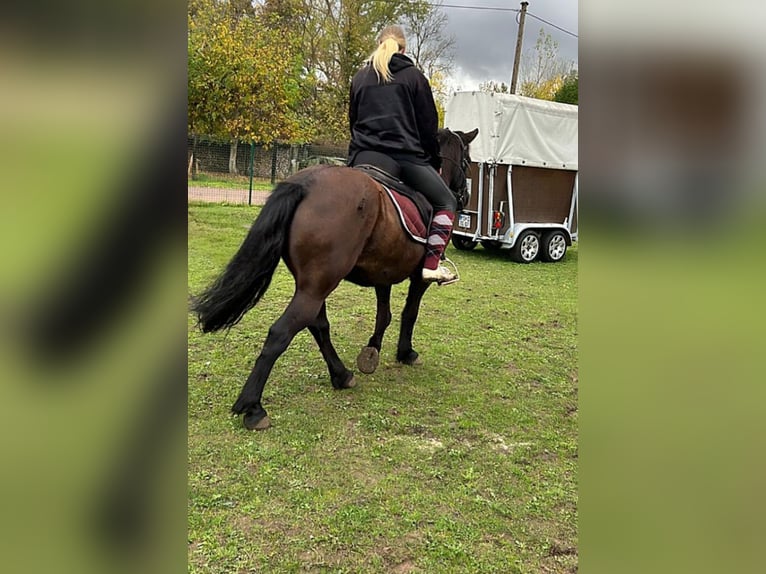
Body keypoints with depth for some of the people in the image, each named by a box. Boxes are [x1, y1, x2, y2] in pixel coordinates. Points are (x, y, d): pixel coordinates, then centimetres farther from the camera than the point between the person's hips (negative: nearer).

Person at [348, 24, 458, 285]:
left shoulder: (360, 77, 19)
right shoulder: (413, 76, 8)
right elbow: (428, 125, 5)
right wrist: (435, 161, 14)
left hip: (363, 156, 4)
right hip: (405, 155, -4)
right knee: (446, 203, 7)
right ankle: (431, 264, -6)